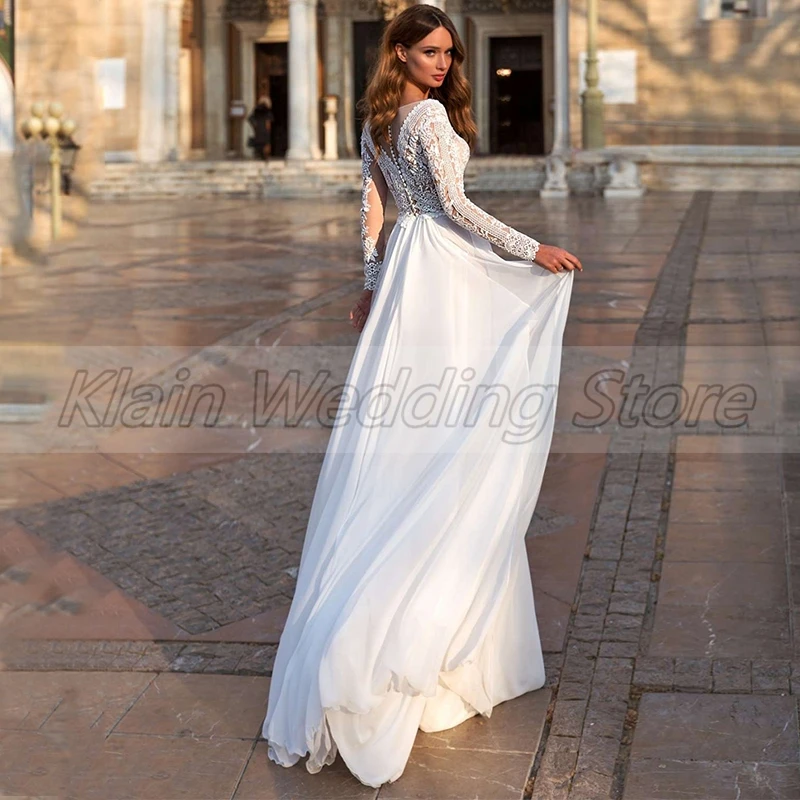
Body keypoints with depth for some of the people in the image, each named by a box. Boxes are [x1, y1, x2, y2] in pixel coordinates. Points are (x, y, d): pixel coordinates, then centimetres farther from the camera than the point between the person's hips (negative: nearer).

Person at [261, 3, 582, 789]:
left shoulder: (376, 123, 13)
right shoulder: (430, 115, -13)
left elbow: (373, 209, 16)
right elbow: (455, 205, -19)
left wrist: (373, 282, 21)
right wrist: (532, 251, -17)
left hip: (404, 267, 9)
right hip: (444, 266, -9)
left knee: (401, 426, 11)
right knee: (454, 426, -2)